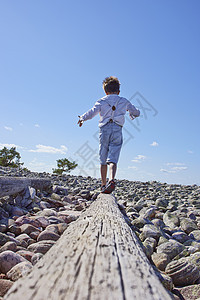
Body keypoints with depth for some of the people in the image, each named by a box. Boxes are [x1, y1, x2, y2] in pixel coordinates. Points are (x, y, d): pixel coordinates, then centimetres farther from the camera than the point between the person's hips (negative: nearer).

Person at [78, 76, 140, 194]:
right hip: (117, 130, 0)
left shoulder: (101, 101, 10)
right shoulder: (124, 101, 15)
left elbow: (92, 112, -2)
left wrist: (82, 118, 14)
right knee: (113, 159, -8)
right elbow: (136, 113, 24)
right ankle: (112, 181, -32)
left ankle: (104, 185, 15)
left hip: (105, 129, 0)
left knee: (103, 160, 9)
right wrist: (132, 114, 46)